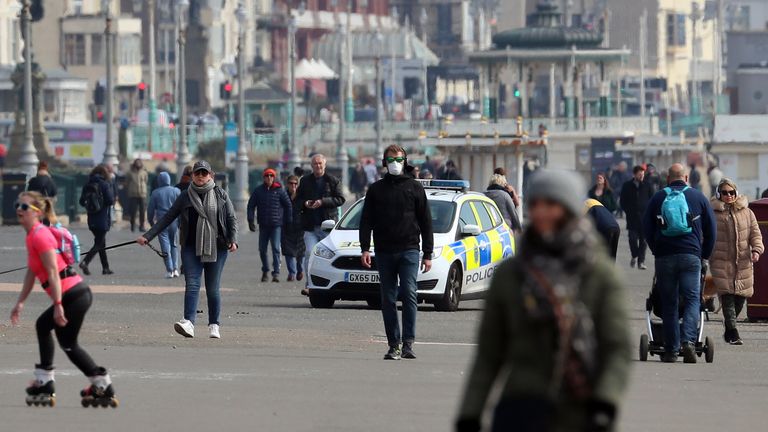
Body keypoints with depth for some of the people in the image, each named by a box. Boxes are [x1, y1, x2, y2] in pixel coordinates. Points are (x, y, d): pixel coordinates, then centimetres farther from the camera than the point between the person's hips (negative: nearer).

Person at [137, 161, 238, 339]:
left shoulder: (220, 195, 6)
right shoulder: (185, 197, 8)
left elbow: (232, 219, 7)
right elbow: (167, 219, 10)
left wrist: (233, 240, -9)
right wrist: (147, 236, 5)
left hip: (216, 249, 0)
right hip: (191, 248, 0)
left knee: (213, 289, 4)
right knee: (192, 284, -14)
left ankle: (214, 325, 15)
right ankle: (188, 323, -27)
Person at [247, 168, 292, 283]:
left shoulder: (279, 190, -1)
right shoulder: (258, 191, 5)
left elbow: (288, 205, 5)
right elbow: (251, 206, 7)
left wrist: (288, 221, 3)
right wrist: (251, 221, -2)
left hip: (276, 225, -3)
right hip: (263, 225, 3)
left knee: (276, 248, -10)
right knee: (262, 249, 8)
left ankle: (276, 272, -10)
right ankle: (265, 271, 24)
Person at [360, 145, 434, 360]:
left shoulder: (414, 188, 9)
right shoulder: (375, 189, 12)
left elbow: (426, 222, 9)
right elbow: (366, 221, 9)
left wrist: (428, 254, 4)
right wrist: (365, 248, -5)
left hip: (409, 251, -2)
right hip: (384, 252, 2)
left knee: (409, 294, -15)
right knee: (388, 300, 2)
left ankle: (408, 343, -16)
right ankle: (394, 345, 6)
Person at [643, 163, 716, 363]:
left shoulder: (658, 198, 8)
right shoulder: (698, 197, 8)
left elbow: (646, 227, 9)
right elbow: (711, 228, 10)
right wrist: (705, 254, 19)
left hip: (664, 257, 1)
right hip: (691, 255, -1)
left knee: (669, 304, 5)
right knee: (692, 299, 0)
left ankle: (671, 350, 4)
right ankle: (689, 340, -21)